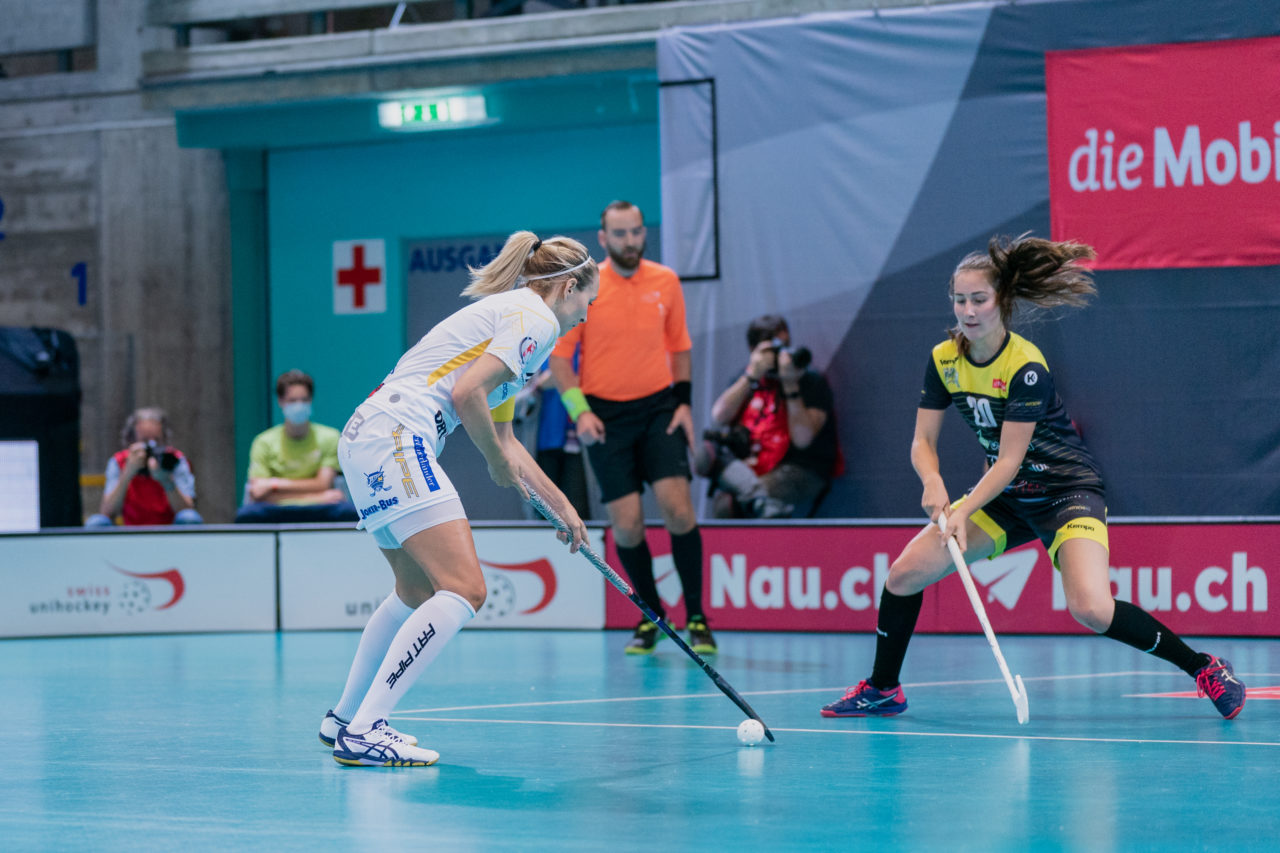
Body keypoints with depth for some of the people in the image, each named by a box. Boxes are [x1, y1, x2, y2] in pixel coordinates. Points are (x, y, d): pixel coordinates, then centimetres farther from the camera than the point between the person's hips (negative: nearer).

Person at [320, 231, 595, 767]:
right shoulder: (535, 318, -3)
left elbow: (503, 436, 35)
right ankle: (362, 732, -21)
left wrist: (561, 505, 37)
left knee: (418, 591, 24)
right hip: (397, 437, -11)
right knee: (464, 590, -16)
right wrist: (500, 463, -1)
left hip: (366, 438, 11)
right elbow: (466, 394, -16)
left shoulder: (507, 313, 27)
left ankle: (344, 718, 34)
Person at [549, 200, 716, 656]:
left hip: (658, 407, 1)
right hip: (605, 415, -1)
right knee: (626, 524, -5)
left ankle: (696, 617, -1)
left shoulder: (666, 282, 3)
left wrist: (684, 401, 4)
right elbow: (559, 355, -1)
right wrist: (579, 410, -12)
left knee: (677, 508, -13)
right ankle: (651, 615, 15)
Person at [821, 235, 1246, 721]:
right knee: (903, 573, -6)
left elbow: (1009, 459, -24)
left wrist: (963, 511, -34)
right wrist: (933, 484, -24)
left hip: (1066, 492, -6)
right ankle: (883, 689, 14)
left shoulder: (1027, 367, -23)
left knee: (1091, 610, -27)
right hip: (1005, 497, 6)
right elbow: (923, 441, -3)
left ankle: (1203, 667, -9)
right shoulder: (944, 360, -5)